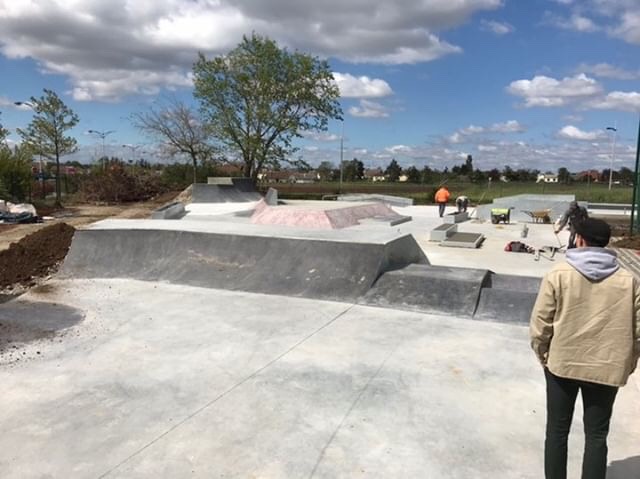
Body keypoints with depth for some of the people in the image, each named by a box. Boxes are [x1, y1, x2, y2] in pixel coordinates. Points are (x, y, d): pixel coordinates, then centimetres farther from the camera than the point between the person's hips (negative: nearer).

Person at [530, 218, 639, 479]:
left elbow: (540, 323, -10)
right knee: (596, 435, 14)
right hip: (606, 368, 1)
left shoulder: (558, 274, -11)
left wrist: (542, 353, 6)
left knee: (557, 431, 14)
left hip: (562, 363, -1)